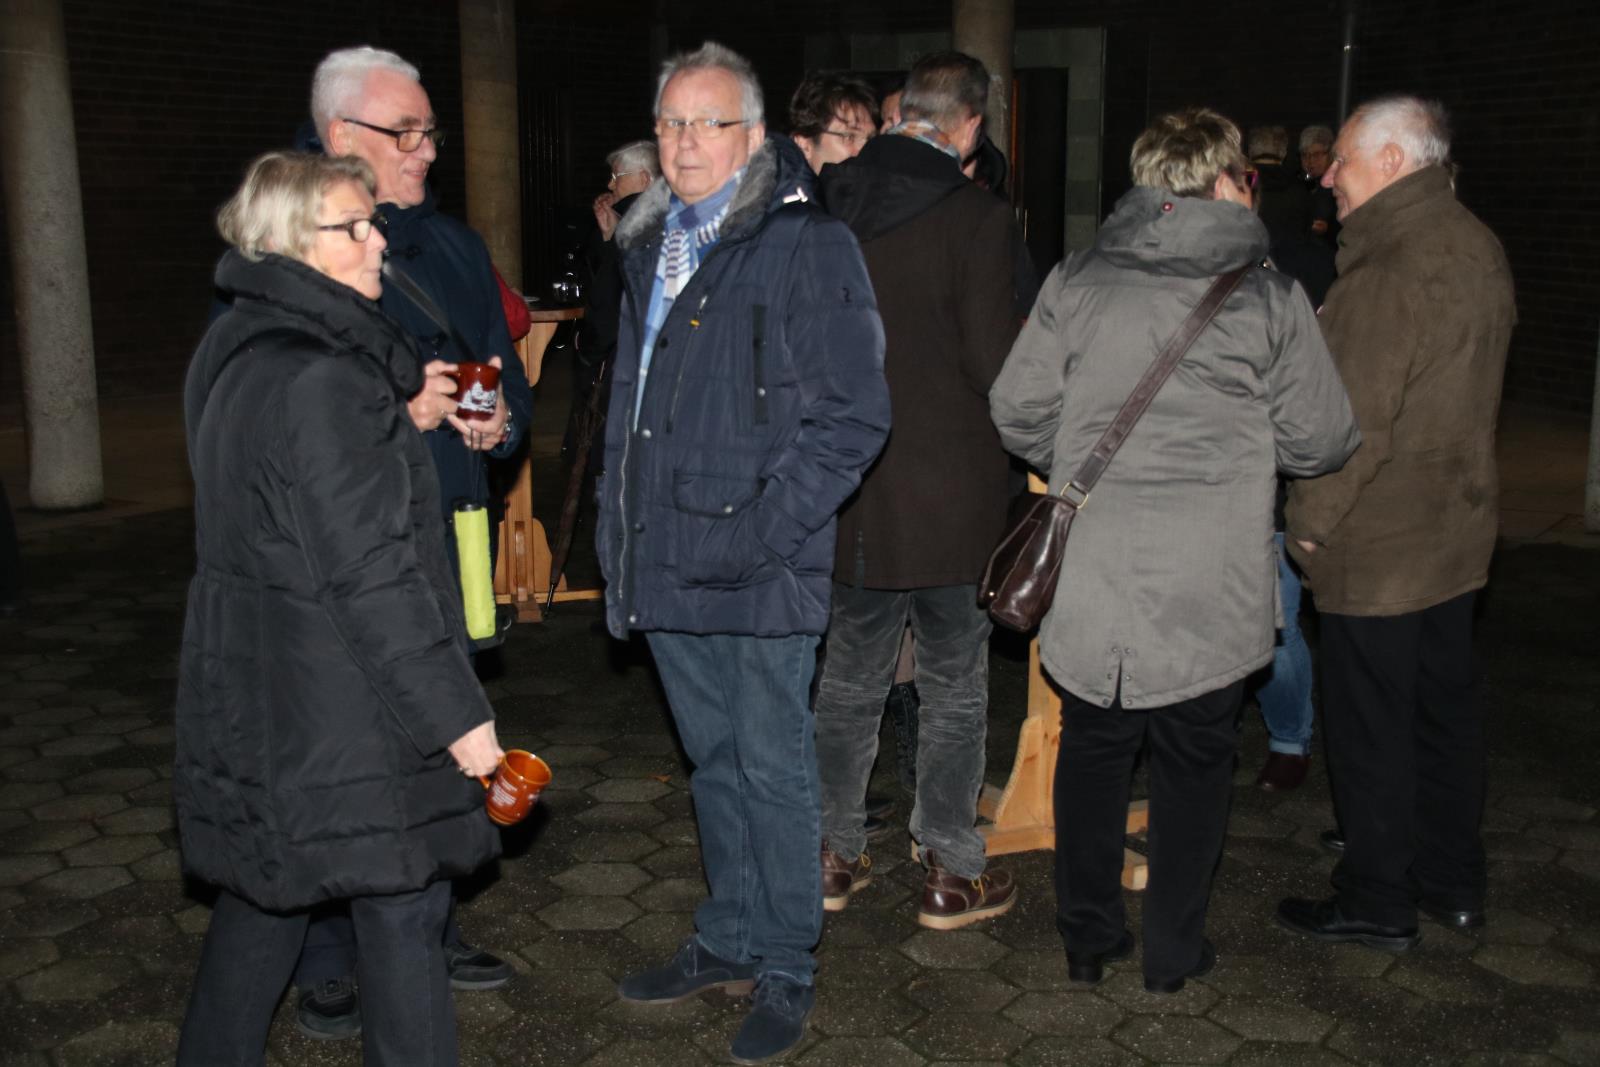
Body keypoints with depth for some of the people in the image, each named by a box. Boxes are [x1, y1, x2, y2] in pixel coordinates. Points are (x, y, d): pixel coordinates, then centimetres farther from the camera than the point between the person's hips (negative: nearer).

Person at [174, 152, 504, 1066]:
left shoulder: (234, 354, 9)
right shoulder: (319, 380, -22)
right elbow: (370, 574, -24)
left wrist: (403, 414, 18)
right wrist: (456, 713, -19)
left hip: (254, 698, 10)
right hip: (341, 712, -10)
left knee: (265, 891, 22)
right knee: (404, 904, 4)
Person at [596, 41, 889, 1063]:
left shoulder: (809, 247, -10)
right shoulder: (651, 248, 14)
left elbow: (853, 418, -14)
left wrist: (765, 531, -19)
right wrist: (621, 532, 14)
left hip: (760, 568, -7)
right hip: (668, 562, 7)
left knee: (774, 768, 4)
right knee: (713, 759, 18)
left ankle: (787, 970, 21)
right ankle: (729, 941, 34)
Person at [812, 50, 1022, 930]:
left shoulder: (828, 205, 2)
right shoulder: (975, 215, -14)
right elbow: (993, 364, -16)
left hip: (849, 485, 5)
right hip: (947, 488, -5)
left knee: (850, 675, 17)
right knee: (953, 685, 8)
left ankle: (834, 855, 27)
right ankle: (951, 872, 19)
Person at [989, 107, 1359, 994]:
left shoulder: (1076, 281, 0)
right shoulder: (1268, 300, -5)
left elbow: (1018, 410, 0)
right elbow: (1321, 441, -1)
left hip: (1090, 575, 2)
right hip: (1210, 587, -2)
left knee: (1093, 748, 16)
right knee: (1193, 761, 13)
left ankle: (1087, 936, 26)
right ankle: (1171, 951, 23)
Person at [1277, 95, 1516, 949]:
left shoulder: (1393, 269, -21)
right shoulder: (1476, 247, 10)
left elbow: (1359, 418, -22)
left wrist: (1312, 520, -13)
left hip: (1378, 541, -9)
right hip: (1457, 526, 9)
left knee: (1369, 724, 3)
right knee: (1442, 705, 18)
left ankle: (1377, 901, 15)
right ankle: (1454, 883, 30)